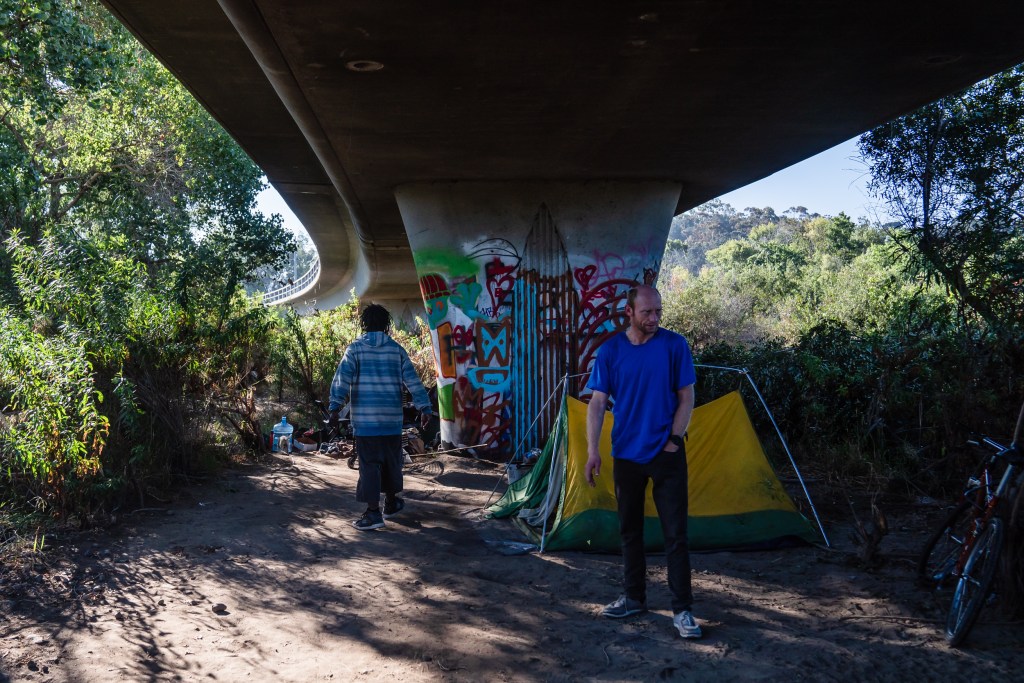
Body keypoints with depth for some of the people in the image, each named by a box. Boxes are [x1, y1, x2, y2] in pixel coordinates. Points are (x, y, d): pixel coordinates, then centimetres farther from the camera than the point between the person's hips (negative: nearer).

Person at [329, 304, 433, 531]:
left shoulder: (355, 349, -1)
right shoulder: (396, 350, 5)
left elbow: (342, 379, -11)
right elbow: (413, 380, 2)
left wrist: (335, 407, -14)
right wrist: (424, 407, 4)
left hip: (364, 418, -2)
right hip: (392, 418, 2)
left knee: (369, 463, -1)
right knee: (392, 461, 17)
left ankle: (373, 513, -4)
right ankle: (391, 503, 31)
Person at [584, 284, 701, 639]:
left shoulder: (674, 345, -6)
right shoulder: (610, 351, -2)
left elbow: (686, 398, -2)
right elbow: (597, 403, -3)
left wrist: (673, 441, -7)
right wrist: (592, 450, -11)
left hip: (666, 453, -2)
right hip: (627, 454, 3)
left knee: (675, 533, -2)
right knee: (629, 529, 12)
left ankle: (682, 610, 6)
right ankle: (634, 597, 27)